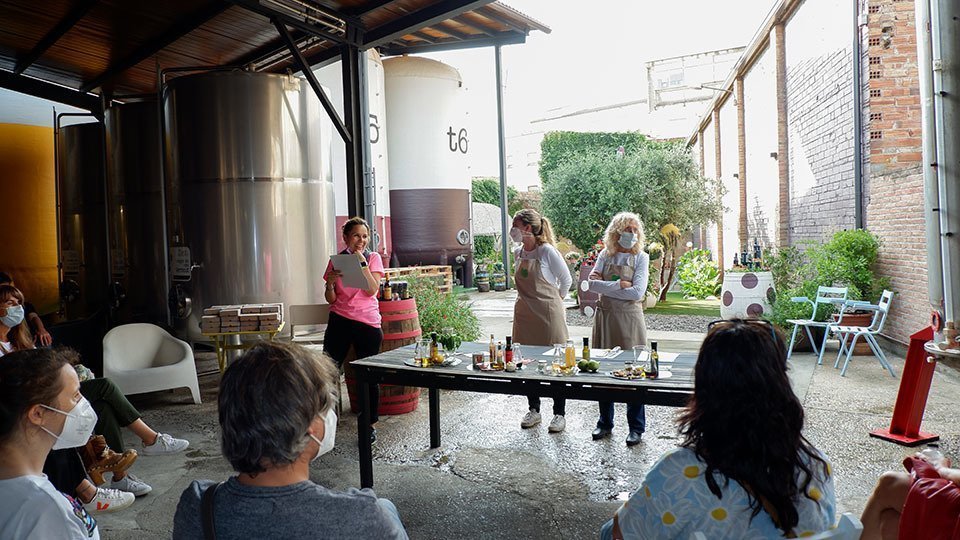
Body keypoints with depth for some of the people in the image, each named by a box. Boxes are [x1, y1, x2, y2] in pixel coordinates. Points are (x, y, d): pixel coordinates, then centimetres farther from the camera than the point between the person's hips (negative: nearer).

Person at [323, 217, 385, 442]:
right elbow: (331, 300, 6)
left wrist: (362, 262, -14)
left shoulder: (373, 258, 3)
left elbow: (372, 290, -10)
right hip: (340, 321, 2)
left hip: (367, 323, -1)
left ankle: (371, 425, 16)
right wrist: (330, 284, -14)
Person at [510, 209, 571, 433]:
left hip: (548, 314, -6)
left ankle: (559, 414, 14)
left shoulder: (547, 251, -14)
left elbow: (566, 280, -3)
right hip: (524, 313, 7)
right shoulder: (518, 253, 5)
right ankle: (534, 410, 26)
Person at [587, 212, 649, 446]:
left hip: (629, 318, -3)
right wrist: (619, 284, -14)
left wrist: (604, 286, -9)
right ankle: (605, 423, 23)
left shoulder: (641, 258, -1)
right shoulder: (605, 255, 6)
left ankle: (636, 427, 12)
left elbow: (637, 292, -13)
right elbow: (592, 283, -6)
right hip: (606, 316, 3)